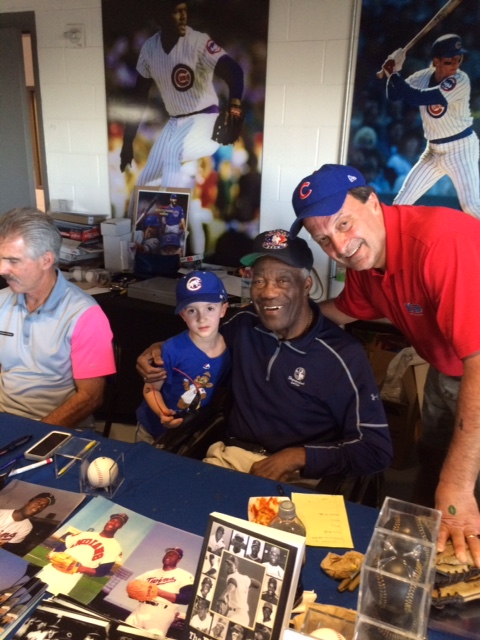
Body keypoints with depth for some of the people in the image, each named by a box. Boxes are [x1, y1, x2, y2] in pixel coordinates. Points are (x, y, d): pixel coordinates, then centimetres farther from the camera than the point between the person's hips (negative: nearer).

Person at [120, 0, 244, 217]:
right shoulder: (149, 48, -1)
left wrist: (234, 109, -49)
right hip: (174, 122, 5)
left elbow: (234, 72, -29)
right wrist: (128, 142, 5)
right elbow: (139, 96, 6)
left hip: (204, 120, -5)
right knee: (146, 181, 6)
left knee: (172, 152, -35)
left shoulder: (198, 42, -16)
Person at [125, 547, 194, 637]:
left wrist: (160, 592, -16)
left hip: (162, 615, -5)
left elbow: (187, 598, -8)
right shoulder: (151, 573, 21)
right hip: (140, 610, 5)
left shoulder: (184, 576, 5)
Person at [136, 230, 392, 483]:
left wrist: (299, 456, -18)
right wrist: (161, 349, 8)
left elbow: (377, 449, -10)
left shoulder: (343, 355, -13)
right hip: (229, 457, 4)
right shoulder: (245, 323, 3)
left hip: (298, 476, -3)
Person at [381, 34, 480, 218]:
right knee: (402, 201, 7)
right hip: (434, 150, 6)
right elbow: (393, 95, 3)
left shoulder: (460, 81, -22)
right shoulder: (423, 77, -3)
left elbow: (416, 98, -30)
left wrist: (393, 73, -22)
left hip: (461, 148, -6)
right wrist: (393, 72, -15)